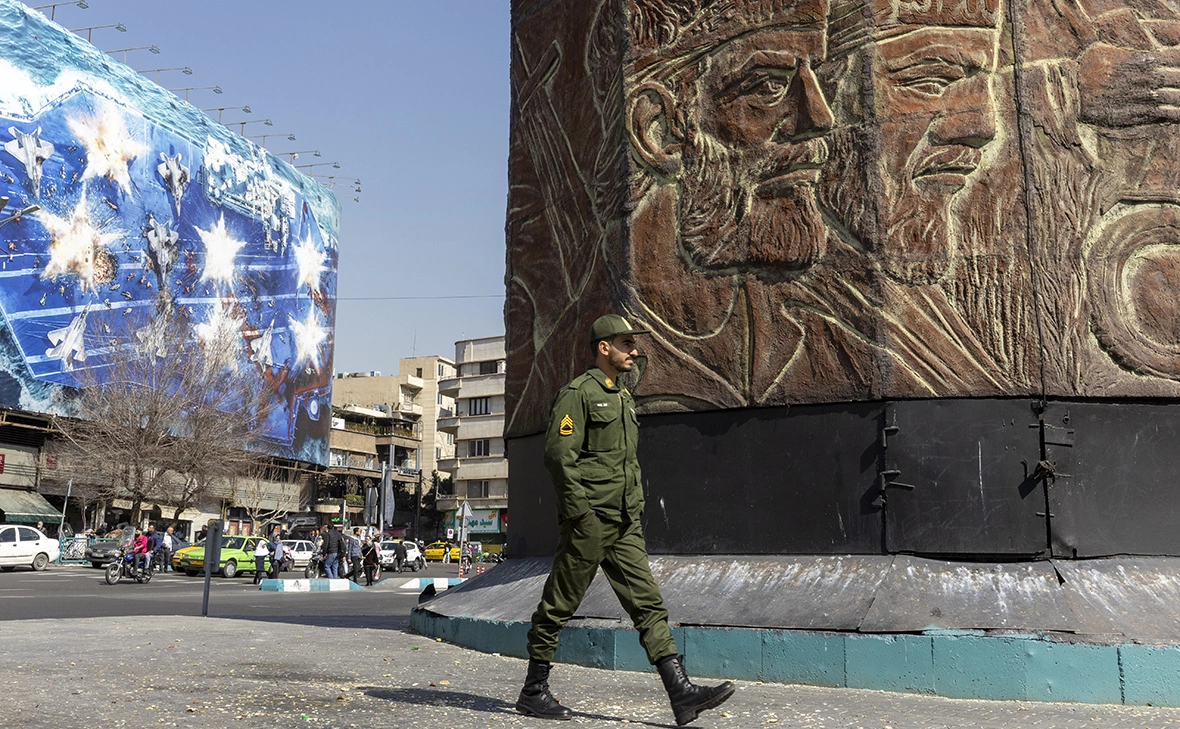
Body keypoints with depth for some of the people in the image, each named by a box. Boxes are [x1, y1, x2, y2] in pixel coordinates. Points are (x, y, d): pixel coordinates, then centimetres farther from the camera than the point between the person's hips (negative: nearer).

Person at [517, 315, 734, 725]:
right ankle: (533, 691, 15)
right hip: (588, 521, -8)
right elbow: (559, 454, -16)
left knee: (648, 603, 0)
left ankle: (680, 692, -2)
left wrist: (637, 514, 18)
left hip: (624, 525, 8)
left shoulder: (624, 398, 19)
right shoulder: (579, 392, -7)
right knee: (558, 606, 2)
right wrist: (580, 514, -19)